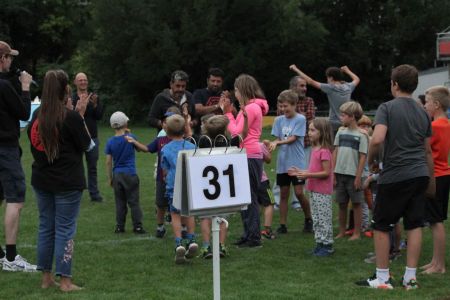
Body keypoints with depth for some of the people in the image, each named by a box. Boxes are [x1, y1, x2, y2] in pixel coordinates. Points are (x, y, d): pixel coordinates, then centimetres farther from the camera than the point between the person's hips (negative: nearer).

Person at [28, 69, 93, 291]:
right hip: (67, 183, -5)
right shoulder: (71, 117, -15)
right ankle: (64, 281, 2)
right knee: (65, 229, 0)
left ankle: (46, 277, 18)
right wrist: (81, 116, -1)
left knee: (45, 227, 13)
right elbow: (87, 145, -6)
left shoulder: (37, 115, 2)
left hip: (41, 181, 5)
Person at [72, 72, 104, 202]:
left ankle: (94, 193, 15)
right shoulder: (71, 98, -3)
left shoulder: (94, 97, 7)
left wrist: (95, 105, -17)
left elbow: (99, 116, -1)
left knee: (92, 167, 9)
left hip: (92, 137, 3)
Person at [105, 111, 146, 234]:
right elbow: (143, 149, 12)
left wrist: (109, 178, 8)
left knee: (120, 202, 10)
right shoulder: (130, 137, -6)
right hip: (130, 174, -2)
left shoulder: (110, 142, -2)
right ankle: (137, 226, 3)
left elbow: (108, 162, 0)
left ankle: (120, 226, 11)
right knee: (133, 202, 3)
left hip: (117, 175, 2)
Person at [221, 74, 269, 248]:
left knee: (249, 198, -6)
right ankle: (249, 234, 21)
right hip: (249, 156, 10)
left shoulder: (251, 108, -15)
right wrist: (229, 113, 10)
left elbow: (237, 133, -16)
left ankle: (254, 238, -2)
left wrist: (228, 114, -8)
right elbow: (238, 131, 12)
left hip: (250, 157, -10)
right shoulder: (251, 107, 16)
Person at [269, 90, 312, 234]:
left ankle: (308, 219, 16)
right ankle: (283, 225, 12)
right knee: (283, 194, 7)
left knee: (299, 193, -6)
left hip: (297, 163, -4)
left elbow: (293, 138, -13)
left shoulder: (300, 119, -6)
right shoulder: (279, 120, 8)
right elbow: (277, 138, 6)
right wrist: (271, 144, -16)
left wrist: (277, 142, -25)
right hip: (282, 163, 4)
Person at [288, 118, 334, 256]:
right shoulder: (315, 149, 10)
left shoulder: (324, 151, -18)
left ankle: (327, 245, 6)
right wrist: (300, 172, 9)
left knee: (323, 218, -2)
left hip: (323, 192, -9)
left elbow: (326, 172, -21)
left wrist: (308, 175, -24)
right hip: (315, 190, 10)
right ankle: (320, 243, 22)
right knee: (316, 219, 14)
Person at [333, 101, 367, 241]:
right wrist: (332, 173, 3)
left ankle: (357, 233, 10)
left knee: (356, 203, 3)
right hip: (340, 173, 5)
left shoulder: (361, 135, -6)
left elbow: (363, 157, -8)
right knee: (342, 204, 10)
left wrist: (358, 177, -12)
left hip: (353, 174, -4)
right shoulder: (341, 132, 7)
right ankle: (342, 231, 20)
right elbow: (335, 153, 8)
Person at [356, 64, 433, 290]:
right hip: (419, 175, 5)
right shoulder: (423, 112, 11)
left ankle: (382, 278, 10)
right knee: (414, 225, 9)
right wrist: (430, 179, 24)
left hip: (394, 176, -5)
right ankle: (410, 277, 11)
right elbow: (427, 151, 16)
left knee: (381, 226, 6)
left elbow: (377, 139, -22)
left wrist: (371, 160, -4)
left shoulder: (387, 108, -8)